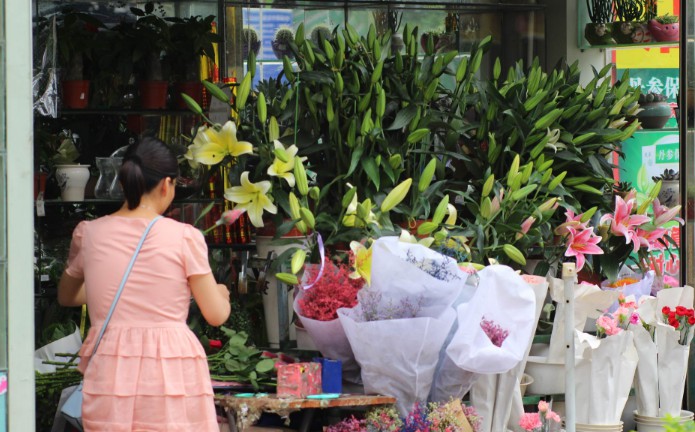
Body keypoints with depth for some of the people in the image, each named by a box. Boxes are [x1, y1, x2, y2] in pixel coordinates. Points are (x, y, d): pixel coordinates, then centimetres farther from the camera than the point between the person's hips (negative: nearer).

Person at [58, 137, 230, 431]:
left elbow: (66, 296, 23)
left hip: (110, 372, 3)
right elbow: (216, 315, 2)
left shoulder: (89, 234, 5)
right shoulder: (184, 237, -3)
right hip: (172, 372, -3)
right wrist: (222, 294, 25)